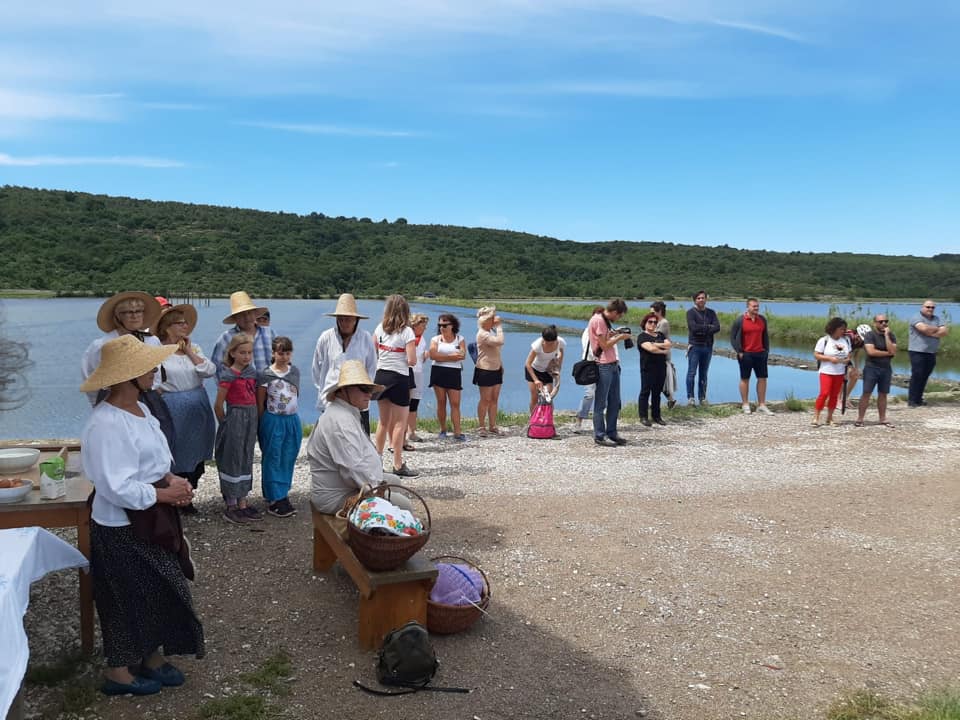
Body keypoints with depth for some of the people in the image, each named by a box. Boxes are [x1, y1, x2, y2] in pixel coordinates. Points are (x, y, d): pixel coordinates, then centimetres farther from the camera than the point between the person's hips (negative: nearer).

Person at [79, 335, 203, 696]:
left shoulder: (139, 409, 3)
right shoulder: (106, 425, -27)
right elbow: (117, 489, -30)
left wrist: (173, 480, -5)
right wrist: (164, 493, -21)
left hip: (152, 521, 9)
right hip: (123, 531, -9)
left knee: (159, 591, 19)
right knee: (129, 599, 8)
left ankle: (153, 656, 37)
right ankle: (118, 672, 28)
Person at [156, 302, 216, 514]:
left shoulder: (194, 348, 9)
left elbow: (210, 371, -4)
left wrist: (189, 351, -5)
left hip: (198, 408, 6)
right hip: (173, 409, -5)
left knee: (196, 454, 11)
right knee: (176, 455, 3)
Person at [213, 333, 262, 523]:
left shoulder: (252, 372, 7)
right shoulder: (228, 375, -12)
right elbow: (218, 405, -9)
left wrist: (253, 419, 9)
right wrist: (225, 423, 1)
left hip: (251, 419, 7)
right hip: (235, 418, -7)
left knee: (246, 459, 12)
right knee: (232, 460, 0)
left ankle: (242, 504, 22)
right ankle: (230, 506, 9)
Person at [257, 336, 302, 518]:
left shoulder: (295, 371, 7)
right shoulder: (266, 375, -7)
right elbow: (260, 403, -3)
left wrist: (291, 416, 15)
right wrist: (262, 425, -2)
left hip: (292, 420, 5)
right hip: (273, 421, -5)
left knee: (288, 459, 9)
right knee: (273, 459, -1)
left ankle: (282, 494, 20)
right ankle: (275, 500, 2)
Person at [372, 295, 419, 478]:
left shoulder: (380, 328, 2)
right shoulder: (407, 332, -12)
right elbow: (412, 361, -17)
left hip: (381, 376, 6)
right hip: (399, 379, -6)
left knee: (383, 422, 17)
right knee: (399, 423, 2)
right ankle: (398, 465, 5)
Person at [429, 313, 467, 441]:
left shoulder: (460, 339, 7)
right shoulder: (435, 339, 7)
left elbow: (462, 355, -10)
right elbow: (433, 355, -10)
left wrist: (442, 357, -13)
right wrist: (452, 356, -11)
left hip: (454, 373, 0)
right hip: (438, 372, 0)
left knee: (455, 403, -4)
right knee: (441, 402, 4)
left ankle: (457, 432, -6)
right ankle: (443, 430, 14)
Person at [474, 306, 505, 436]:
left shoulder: (491, 332, 14)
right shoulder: (482, 334, -17)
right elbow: (500, 341, -29)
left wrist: (501, 365, 20)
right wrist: (499, 326, -20)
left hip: (496, 369, 9)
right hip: (485, 370, -9)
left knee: (494, 399, 9)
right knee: (485, 399, -2)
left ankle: (492, 426, 16)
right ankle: (481, 427, 8)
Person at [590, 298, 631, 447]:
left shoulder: (605, 320, 17)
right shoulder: (598, 320, -14)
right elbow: (604, 345, -16)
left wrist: (615, 333, 9)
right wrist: (620, 337, -5)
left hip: (613, 364, 10)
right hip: (603, 366, -10)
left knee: (615, 401, 13)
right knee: (601, 403, -2)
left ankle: (611, 433, 21)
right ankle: (599, 436, 4)